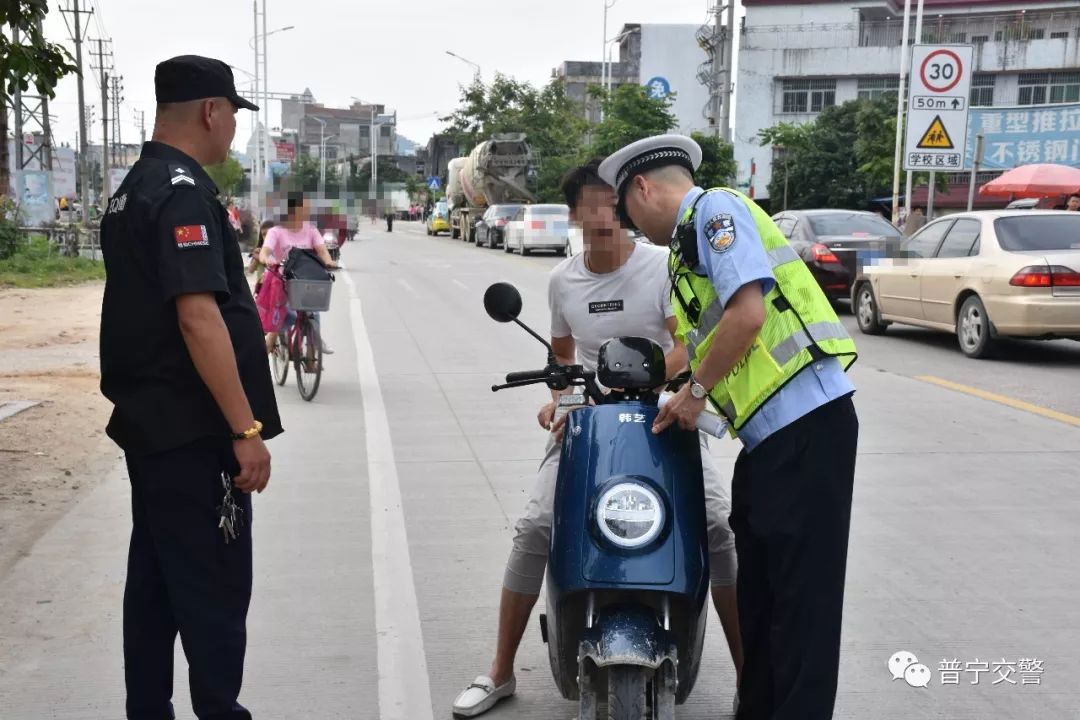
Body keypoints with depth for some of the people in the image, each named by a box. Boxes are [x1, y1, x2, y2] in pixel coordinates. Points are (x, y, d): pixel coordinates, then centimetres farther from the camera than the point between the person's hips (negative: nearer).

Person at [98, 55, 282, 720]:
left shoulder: (136, 187, 14)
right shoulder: (184, 192, -16)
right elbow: (198, 317, -24)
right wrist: (247, 428, -23)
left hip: (149, 424, 10)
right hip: (193, 434, -10)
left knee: (155, 581, 16)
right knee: (215, 590, -2)